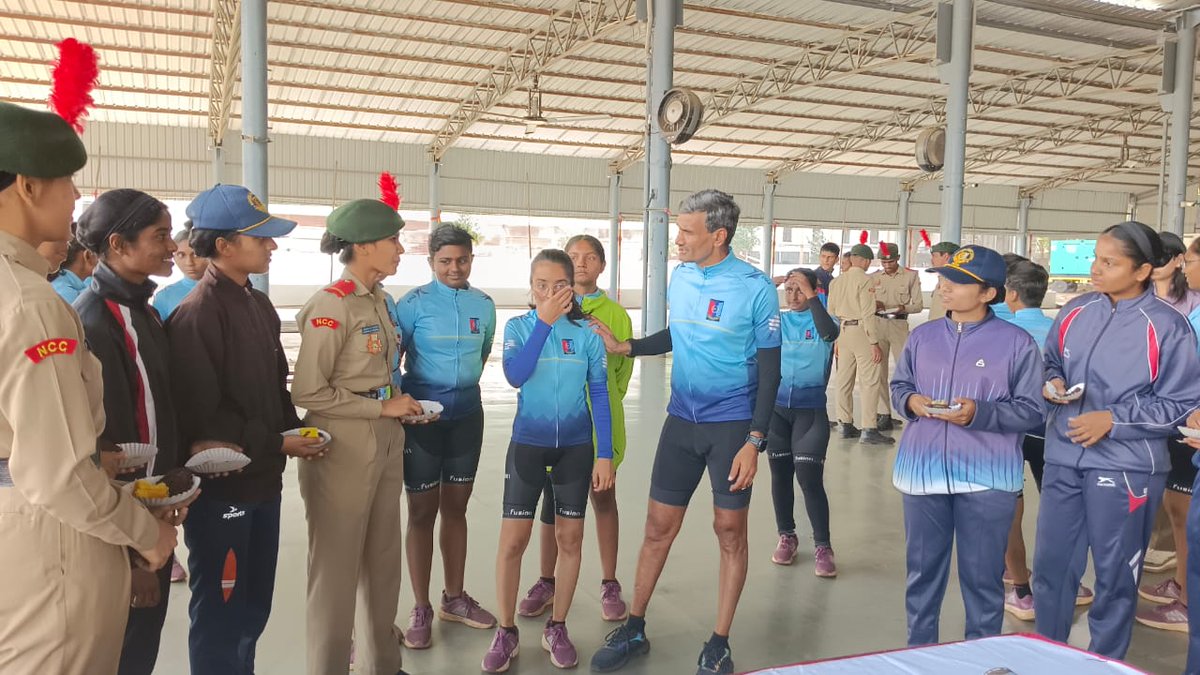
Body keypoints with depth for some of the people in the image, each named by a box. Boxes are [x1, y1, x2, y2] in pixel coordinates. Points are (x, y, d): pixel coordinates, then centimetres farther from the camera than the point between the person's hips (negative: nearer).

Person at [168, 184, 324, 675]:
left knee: (254, 602, 20)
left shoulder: (260, 306, 11)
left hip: (263, 478, 8)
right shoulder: (197, 314, -16)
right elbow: (203, 411, -21)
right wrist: (277, 444, -17)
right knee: (219, 608, 6)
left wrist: (295, 430, 1)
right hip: (221, 485, -8)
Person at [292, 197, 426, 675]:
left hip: (385, 443, 8)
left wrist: (399, 405, 5)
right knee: (337, 568, 5)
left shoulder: (378, 301, 10)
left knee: (384, 562, 18)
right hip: (343, 448, -8)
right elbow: (308, 391, -19)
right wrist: (383, 407, -16)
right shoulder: (332, 305, -16)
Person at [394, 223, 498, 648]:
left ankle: (453, 598, 27)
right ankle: (421, 608, 15)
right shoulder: (413, 303, -9)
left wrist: (461, 386, 13)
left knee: (456, 506, 13)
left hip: (467, 411, 4)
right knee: (423, 510, 4)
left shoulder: (484, 304, 3)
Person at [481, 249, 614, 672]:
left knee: (569, 538, 7)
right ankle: (506, 632, 16)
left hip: (575, 446, 1)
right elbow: (515, 376, -21)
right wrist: (544, 321, -24)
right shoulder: (518, 326, -3)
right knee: (513, 540, -1)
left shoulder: (586, 332, -4)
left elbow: (600, 394, -1)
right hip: (528, 444, 0)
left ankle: (557, 629, 23)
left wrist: (604, 454, -5)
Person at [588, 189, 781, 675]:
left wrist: (754, 441, -13)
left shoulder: (755, 288, -12)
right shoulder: (680, 277, 4)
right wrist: (624, 347, 8)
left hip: (733, 424, -4)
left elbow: (769, 369, -9)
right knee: (659, 525, 8)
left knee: (730, 530, 4)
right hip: (682, 419, 4)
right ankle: (634, 629, 23)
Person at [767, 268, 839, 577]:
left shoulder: (820, 320, -2)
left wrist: (811, 296, -22)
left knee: (810, 477, -8)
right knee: (780, 474, 10)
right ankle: (787, 537, 26)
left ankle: (822, 547, 4)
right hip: (776, 405, 3)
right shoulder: (778, 320, 7)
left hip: (811, 408, -3)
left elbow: (829, 332, -24)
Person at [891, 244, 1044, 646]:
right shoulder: (922, 336, 7)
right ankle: (917, 652, 33)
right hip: (923, 470, 4)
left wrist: (980, 413, -22)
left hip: (986, 477, -4)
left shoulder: (1016, 343, -6)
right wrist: (910, 401, -9)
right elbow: (898, 385, 14)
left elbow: (1032, 411, -6)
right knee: (922, 568, 15)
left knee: (981, 576, 9)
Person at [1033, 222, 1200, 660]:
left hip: (1125, 468, -4)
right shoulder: (1075, 312, 4)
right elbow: (1051, 361, 18)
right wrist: (1052, 383, -4)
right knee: (1050, 565, 12)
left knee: (1115, 576, 11)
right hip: (1063, 459, 5)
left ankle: (1104, 663, 30)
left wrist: (1112, 419, -15)